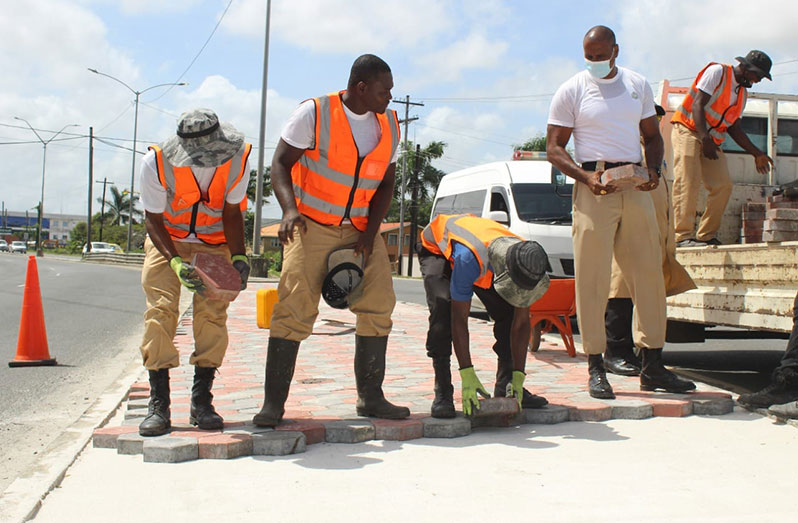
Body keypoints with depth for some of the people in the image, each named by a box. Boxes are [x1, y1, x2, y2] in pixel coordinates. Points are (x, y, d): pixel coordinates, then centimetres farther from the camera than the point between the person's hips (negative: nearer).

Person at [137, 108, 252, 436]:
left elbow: (232, 212, -10)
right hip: (166, 240, -1)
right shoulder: (156, 162, -26)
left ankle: (201, 401, -3)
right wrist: (176, 262, -32)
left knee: (212, 313, -11)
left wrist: (239, 257, -23)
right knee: (160, 310, -13)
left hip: (215, 243, 1)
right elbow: (153, 219, -17)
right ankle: (158, 403, -7)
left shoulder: (239, 157, -22)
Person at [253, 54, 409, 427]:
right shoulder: (314, 113, -10)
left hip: (361, 228, 5)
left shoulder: (388, 125, 4)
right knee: (295, 308, -12)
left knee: (378, 305, -2)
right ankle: (273, 403, -6)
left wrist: (369, 234, -6)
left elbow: (386, 184, 7)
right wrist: (290, 209, -28)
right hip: (312, 225, -5)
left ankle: (370, 397, 9)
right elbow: (280, 164, -10)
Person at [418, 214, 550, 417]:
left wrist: (518, 377, -22)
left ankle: (506, 386, 4)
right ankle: (442, 394, -22)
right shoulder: (469, 258, -48)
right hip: (437, 247, -5)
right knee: (443, 310, -29)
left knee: (508, 314, -11)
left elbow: (521, 323, -20)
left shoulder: (525, 260, -30)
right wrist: (468, 377, -40)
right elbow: (459, 320, -40)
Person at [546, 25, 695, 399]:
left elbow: (652, 135, 19)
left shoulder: (638, 85, 15)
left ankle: (653, 367, 10)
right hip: (594, 188, -4)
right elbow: (554, 148, 0)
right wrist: (586, 176, -17)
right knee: (592, 277, -6)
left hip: (635, 186, 4)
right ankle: (595, 368, 0)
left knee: (648, 272, 2)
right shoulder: (571, 91, 3)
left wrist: (653, 169, -1)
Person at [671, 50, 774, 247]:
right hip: (688, 130, -8)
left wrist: (756, 153, 12)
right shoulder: (717, 72, -5)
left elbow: (734, 127, 19)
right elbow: (697, 104, -15)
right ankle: (683, 236, -22)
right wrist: (705, 138, -26)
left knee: (723, 186, -4)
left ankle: (706, 236, 2)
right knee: (687, 182, -17)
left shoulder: (743, 93, 19)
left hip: (712, 141, 8)